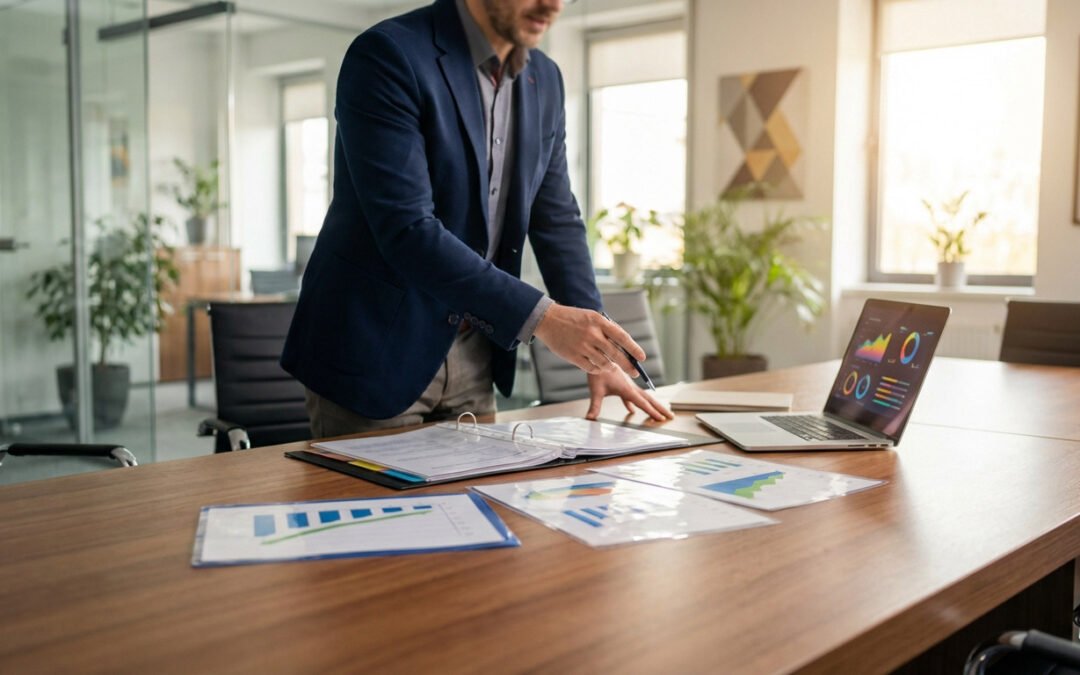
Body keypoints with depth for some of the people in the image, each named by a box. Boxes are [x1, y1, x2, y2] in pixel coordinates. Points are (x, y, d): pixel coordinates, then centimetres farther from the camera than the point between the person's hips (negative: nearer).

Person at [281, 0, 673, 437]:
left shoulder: (544, 80, 6)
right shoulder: (388, 56, -17)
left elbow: (556, 220, 9)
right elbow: (407, 230, -25)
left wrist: (599, 356, 0)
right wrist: (541, 317, -29)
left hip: (472, 359, 7)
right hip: (376, 355, -6)